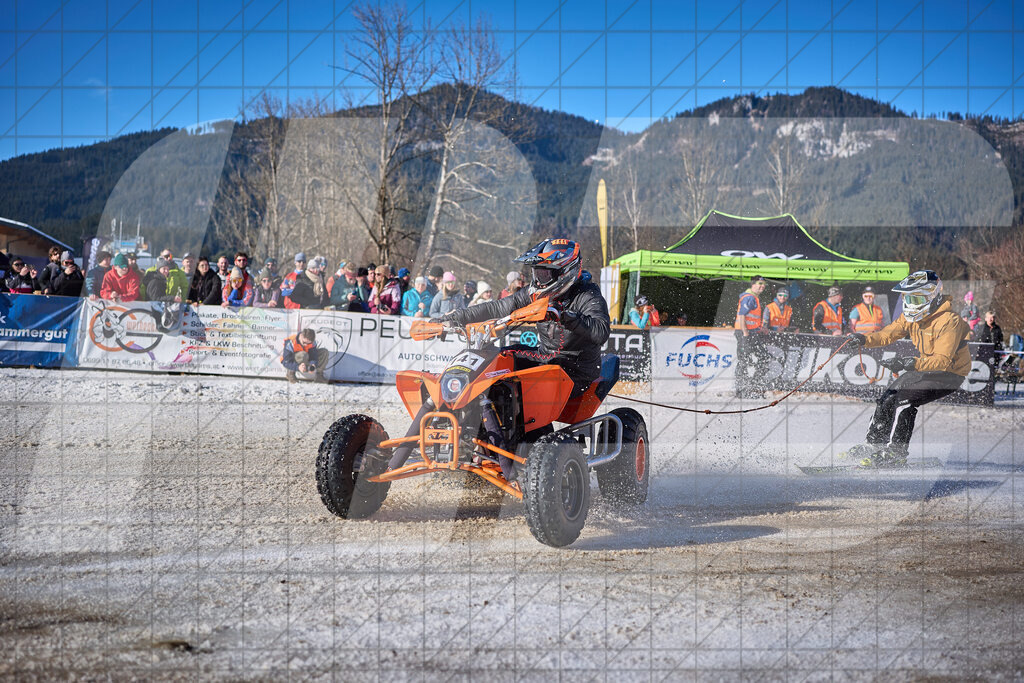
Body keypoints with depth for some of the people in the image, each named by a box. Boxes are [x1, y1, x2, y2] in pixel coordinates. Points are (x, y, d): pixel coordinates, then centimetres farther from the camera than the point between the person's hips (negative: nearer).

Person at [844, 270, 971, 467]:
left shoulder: (948, 321, -28)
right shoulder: (912, 316, -3)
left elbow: (942, 360, -35)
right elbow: (888, 333, 3)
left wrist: (910, 364, -46)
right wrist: (865, 340, -17)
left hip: (950, 372, -9)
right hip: (925, 367, 9)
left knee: (905, 400, -23)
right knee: (887, 398, 4)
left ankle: (896, 454, -16)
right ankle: (874, 445, 20)